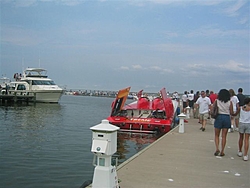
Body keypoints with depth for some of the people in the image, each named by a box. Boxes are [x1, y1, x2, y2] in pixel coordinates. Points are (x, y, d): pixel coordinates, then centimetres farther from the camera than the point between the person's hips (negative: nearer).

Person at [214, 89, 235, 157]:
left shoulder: (217, 101, -2)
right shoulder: (230, 102, -2)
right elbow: (231, 113, -1)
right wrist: (236, 114, 18)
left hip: (218, 117, -1)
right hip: (227, 118, 1)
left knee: (216, 135, 12)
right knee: (224, 136, 8)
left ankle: (217, 149, -5)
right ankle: (222, 152, 11)